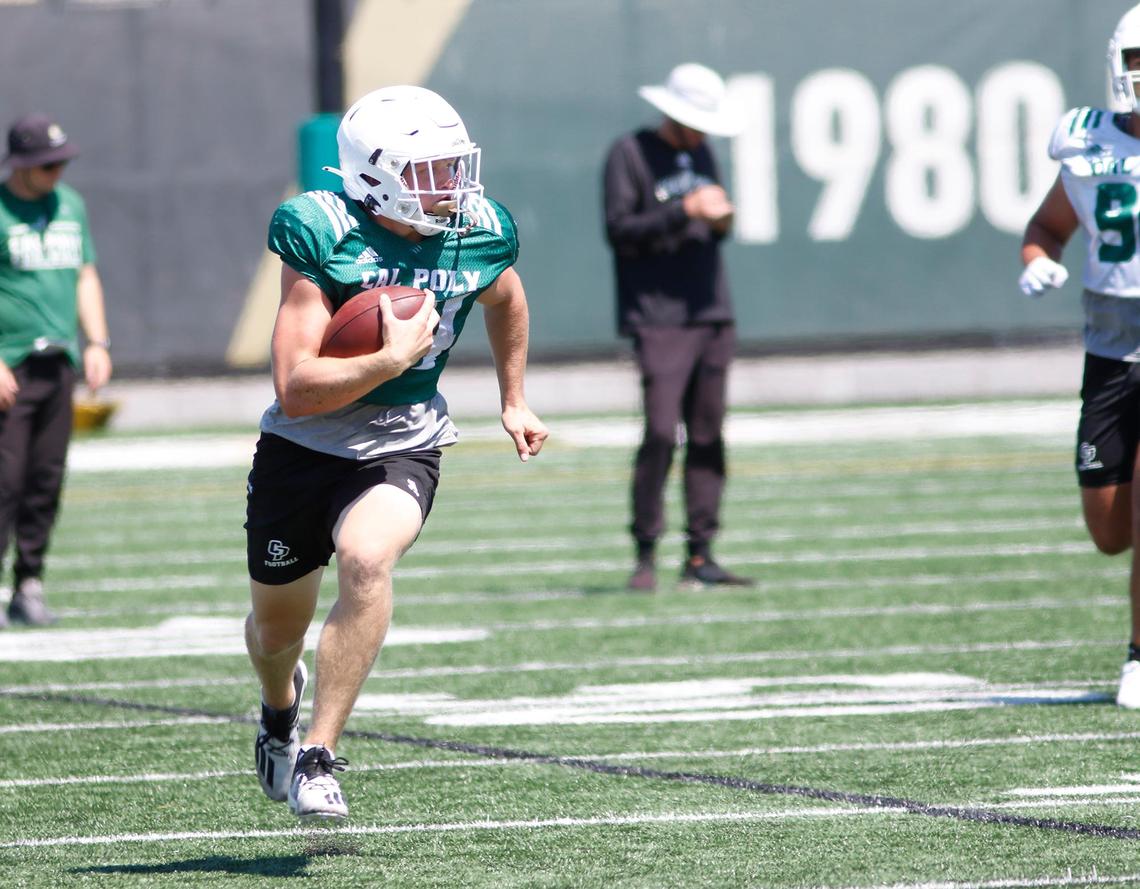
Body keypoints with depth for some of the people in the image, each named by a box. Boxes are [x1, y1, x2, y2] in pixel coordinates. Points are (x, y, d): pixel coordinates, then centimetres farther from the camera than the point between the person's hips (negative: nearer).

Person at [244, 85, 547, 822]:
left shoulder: (480, 235, -8)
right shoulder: (325, 237, -21)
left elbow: (505, 300, 20)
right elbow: (296, 389, -26)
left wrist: (514, 399, 24)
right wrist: (394, 358, -33)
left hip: (400, 450, 1)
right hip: (302, 450, -1)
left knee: (367, 558, -32)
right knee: (277, 630, 16)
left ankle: (318, 757, -25)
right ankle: (281, 706, 56)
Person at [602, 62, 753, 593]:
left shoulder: (701, 156, 19)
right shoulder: (629, 154, -1)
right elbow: (620, 230, -10)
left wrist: (721, 221, 1)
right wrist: (684, 211, -17)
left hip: (712, 315, 7)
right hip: (658, 317, -7)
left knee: (707, 437, 3)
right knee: (660, 433, -14)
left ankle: (700, 558, 5)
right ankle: (645, 554, -6)